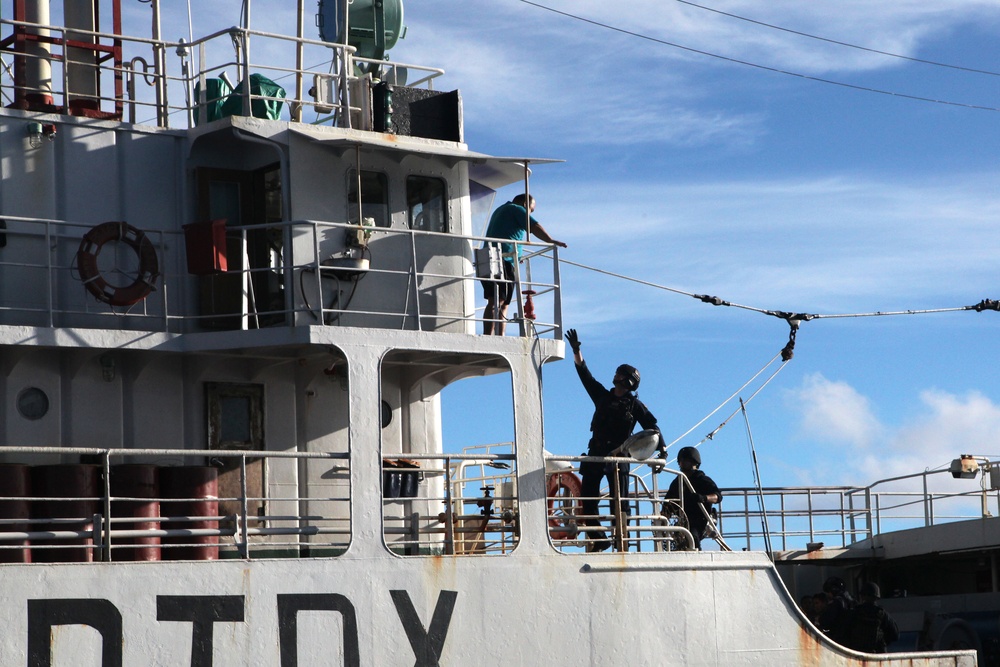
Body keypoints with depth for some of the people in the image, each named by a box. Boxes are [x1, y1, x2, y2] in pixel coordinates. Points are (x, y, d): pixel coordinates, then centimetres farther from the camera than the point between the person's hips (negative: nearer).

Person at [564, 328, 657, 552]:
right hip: (595, 453, 5)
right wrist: (576, 350, 10)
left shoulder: (635, 405, 6)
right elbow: (584, 374, 17)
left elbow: (651, 427, 4)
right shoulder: (602, 396, 17)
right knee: (587, 499, 0)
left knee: (619, 501, -9)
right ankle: (598, 539, 10)